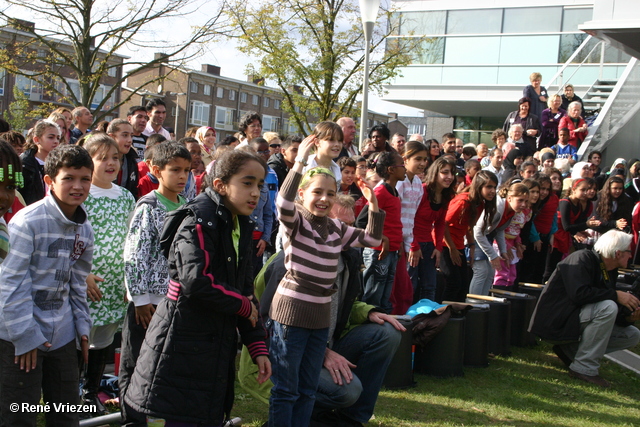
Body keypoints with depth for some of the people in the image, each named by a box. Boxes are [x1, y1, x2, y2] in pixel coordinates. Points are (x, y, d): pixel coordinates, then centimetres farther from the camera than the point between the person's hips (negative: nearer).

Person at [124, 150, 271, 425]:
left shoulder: (240, 228, 12)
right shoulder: (199, 222, -14)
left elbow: (247, 290, 15)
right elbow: (197, 282, -27)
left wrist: (258, 348, 10)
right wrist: (243, 305, -12)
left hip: (219, 345, 8)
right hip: (184, 341, -8)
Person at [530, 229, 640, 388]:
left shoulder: (609, 271, 11)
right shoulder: (582, 259, -15)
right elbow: (579, 294, -32)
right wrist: (616, 295, -25)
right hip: (556, 322, -9)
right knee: (608, 307, -29)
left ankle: (570, 350, 5)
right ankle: (584, 367, -21)